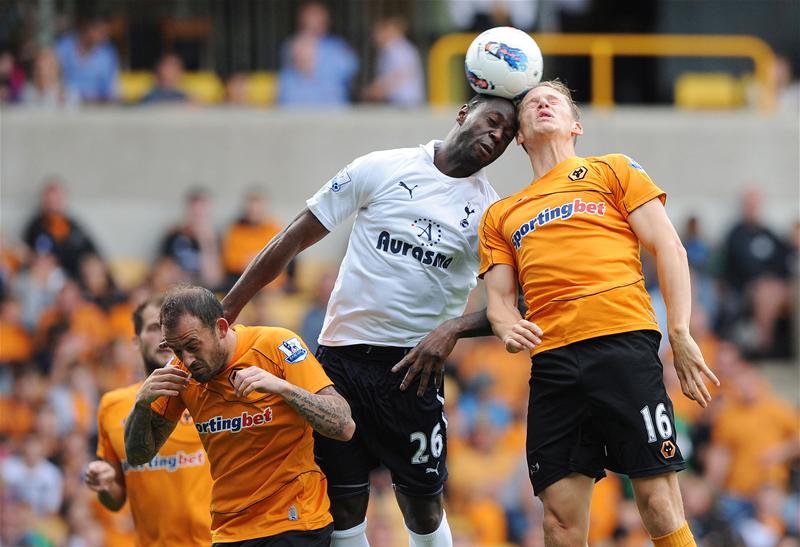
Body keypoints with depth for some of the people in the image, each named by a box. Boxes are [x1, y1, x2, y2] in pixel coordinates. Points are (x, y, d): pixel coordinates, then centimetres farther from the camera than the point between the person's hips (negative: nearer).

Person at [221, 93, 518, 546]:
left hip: (414, 367, 0)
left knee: (423, 506, 1)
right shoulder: (382, 169, 1)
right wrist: (226, 311, 1)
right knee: (344, 508, 1)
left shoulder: (492, 214, 3)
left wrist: (454, 329, -21)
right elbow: (296, 238, 4)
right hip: (342, 356, 0)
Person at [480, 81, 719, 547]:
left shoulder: (613, 170, 17)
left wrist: (681, 334, -3)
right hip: (552, 361, 3)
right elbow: (499, 295, 20)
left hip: (623, 345, -3)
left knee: (660, 505, -12)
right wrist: (506, 326, -5)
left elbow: (669, 249, 9)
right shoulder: (500, 215, 26)